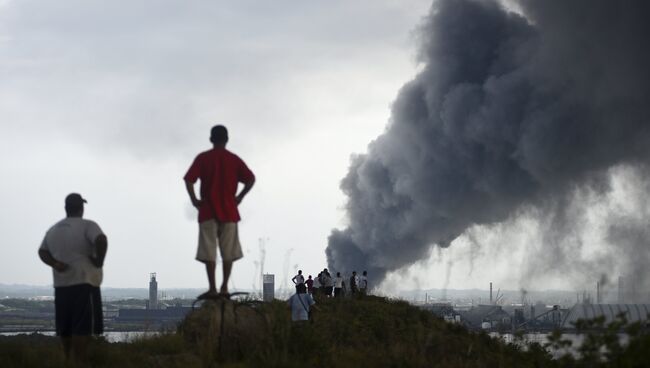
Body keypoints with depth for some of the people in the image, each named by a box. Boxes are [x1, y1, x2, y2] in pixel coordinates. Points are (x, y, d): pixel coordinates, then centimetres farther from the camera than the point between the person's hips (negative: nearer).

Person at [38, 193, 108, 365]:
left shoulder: (53, 230, 15)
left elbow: (42, 252, 13)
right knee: (83, 328, -8)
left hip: (61, 285, 7)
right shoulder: (87, 226, -8)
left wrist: (55, 264, -2)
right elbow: (101, 240, -26)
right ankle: (80, 362, -14)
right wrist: (99, 261, -13)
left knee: (66, 329, 12)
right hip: (84, 283, -6)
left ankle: (69, 361, 18)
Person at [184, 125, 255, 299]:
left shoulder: (203, 158, 2)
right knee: (229, 251, 7)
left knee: (208, 252, -3)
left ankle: (212, 288, -11)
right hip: (229, 211, 2)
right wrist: (239, 197, 4)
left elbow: (189, 180, -9)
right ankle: (224, 288, 3)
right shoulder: (234, 159, 6)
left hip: (208, 211, -2)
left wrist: (194, 200, -1)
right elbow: (250, 179, -4)